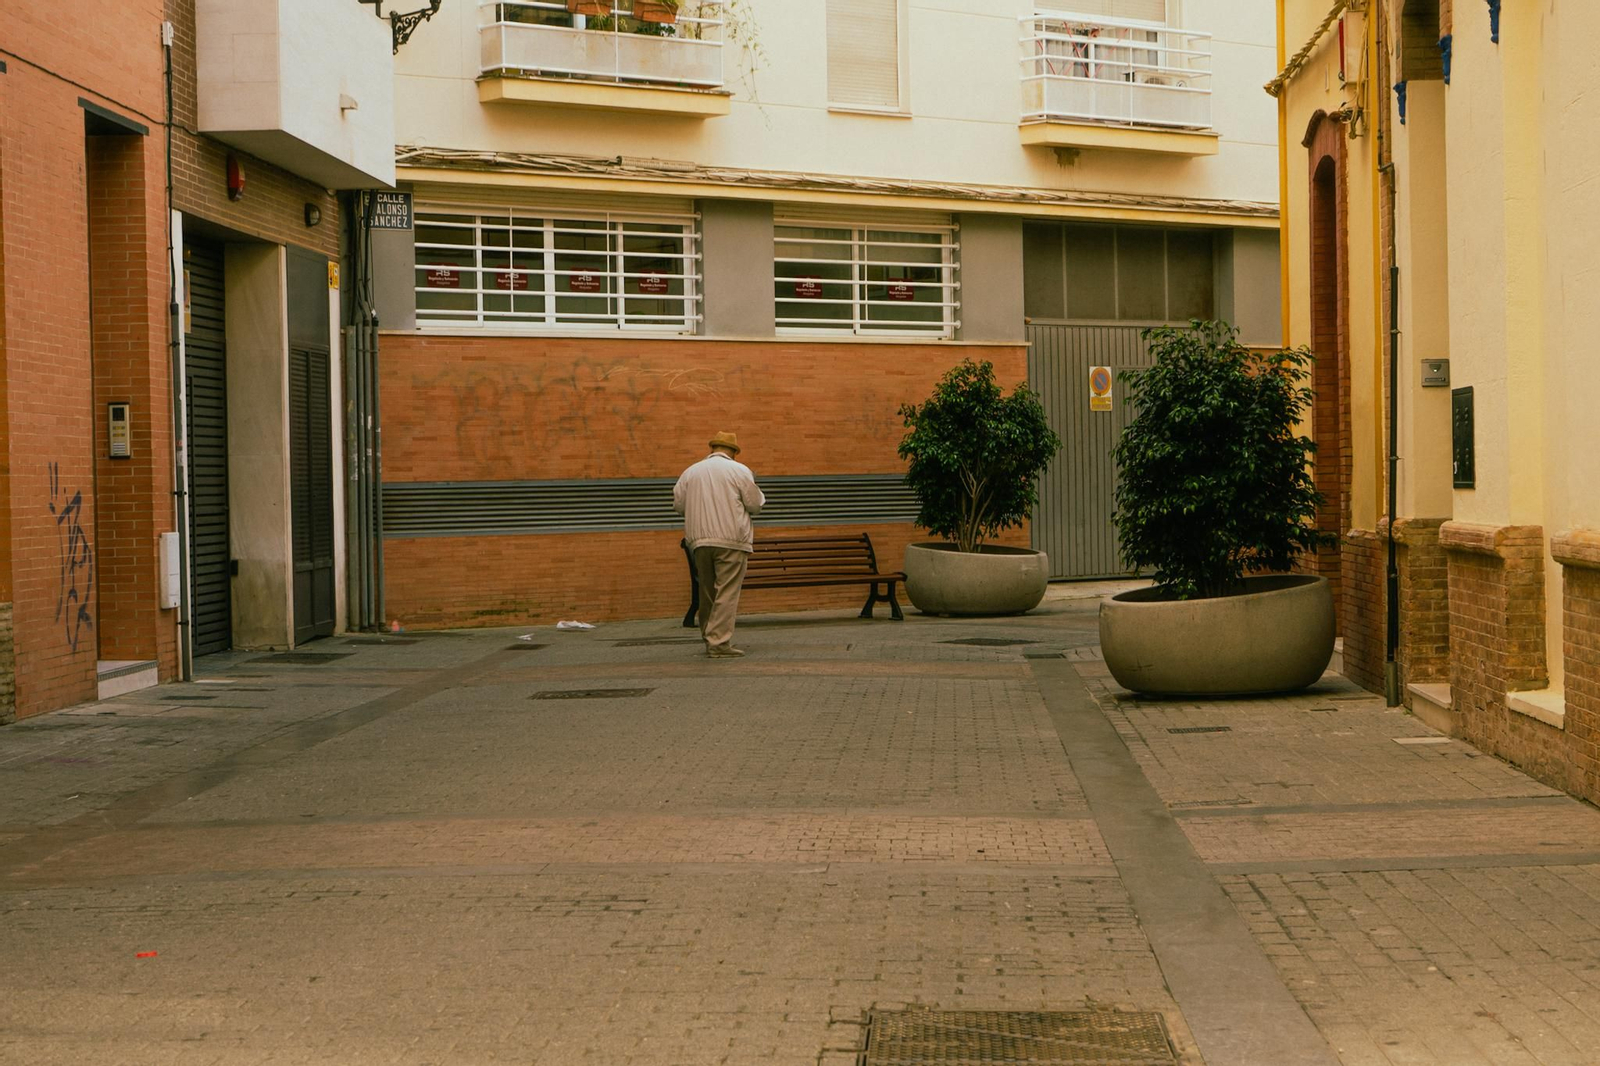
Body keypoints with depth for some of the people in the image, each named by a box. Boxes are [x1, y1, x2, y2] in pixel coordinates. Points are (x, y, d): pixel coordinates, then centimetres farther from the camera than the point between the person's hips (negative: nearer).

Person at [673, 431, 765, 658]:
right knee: (727, 593, -6)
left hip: (699, 540, 4)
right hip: (731, 539, -4)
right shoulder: (739, 471, -1)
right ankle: (719, 642, -13)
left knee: (707, 593, 14)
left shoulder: (691, 472, 11)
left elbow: (679, 504, 11)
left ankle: (709, 638, 19)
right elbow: (755, 505, 0)